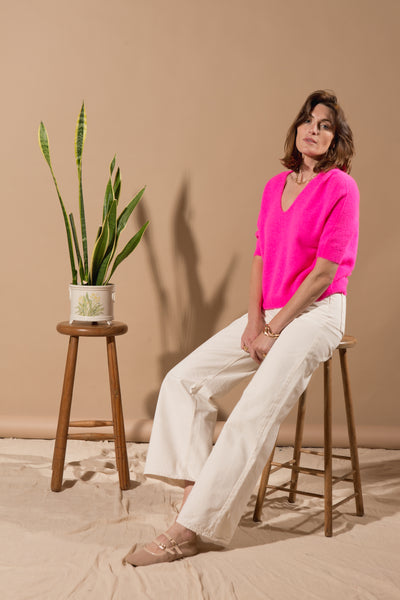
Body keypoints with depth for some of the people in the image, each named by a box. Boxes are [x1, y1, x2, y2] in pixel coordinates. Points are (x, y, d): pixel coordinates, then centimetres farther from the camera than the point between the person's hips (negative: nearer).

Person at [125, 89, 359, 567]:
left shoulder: (340, 187, -8)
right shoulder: (276, 186, 13)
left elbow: (326, 270, -14)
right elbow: (260, 257, 12)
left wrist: (275, 328, -14)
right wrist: (254, 319, -2)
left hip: (314, 313, -7)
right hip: (267, 316, 8)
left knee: (253, 415, -21)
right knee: (184, 379, -6)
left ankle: (187, 531, -18)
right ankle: (191, 493, -8)